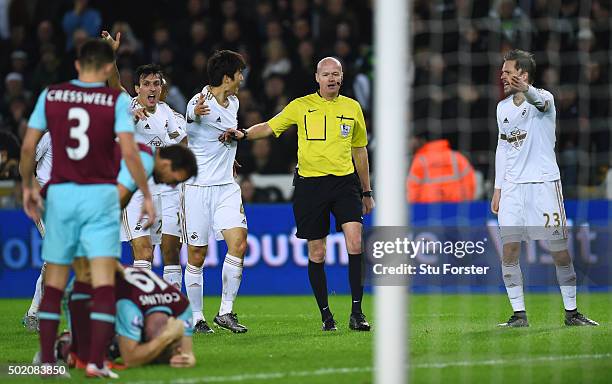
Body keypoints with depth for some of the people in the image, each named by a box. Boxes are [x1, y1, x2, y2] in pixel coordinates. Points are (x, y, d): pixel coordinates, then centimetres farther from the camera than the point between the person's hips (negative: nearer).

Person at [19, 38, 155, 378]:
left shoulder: (50, 96, 3)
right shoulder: (117, 100, -4)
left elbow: (28, 146, 4)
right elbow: (129, 151, -10)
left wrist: (28, 186, 18)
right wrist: (146, 195, -2)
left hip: (60, 194, 3)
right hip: (100, 196, -3)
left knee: (54, 282, 11)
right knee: (104, 282, -3)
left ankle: (46, 359, 13)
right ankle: (96, 361, -11)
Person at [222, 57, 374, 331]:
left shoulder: (352, 107, 11)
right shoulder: (301, 106, 5)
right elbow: (269, 127, 7)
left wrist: (366, 192, 20)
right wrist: (244, 133, -13)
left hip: (345, 182, 1)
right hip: (310, 183, -1)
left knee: (356, 242, -16)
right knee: (316, 254, 1)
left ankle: (356, 312, -12)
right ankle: (325, 314, 13)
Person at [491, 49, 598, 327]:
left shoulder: (543, 98, -7)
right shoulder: (503, 107, 11)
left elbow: (540, 101, -33)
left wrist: (525, 91, -57)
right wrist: (498, 187, 14)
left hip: (544, 182, -5)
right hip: (512, 186, 5)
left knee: (559, 250, -1)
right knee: (509, 250, -5)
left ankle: (571, 312, 11)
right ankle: (519, 314, 1)